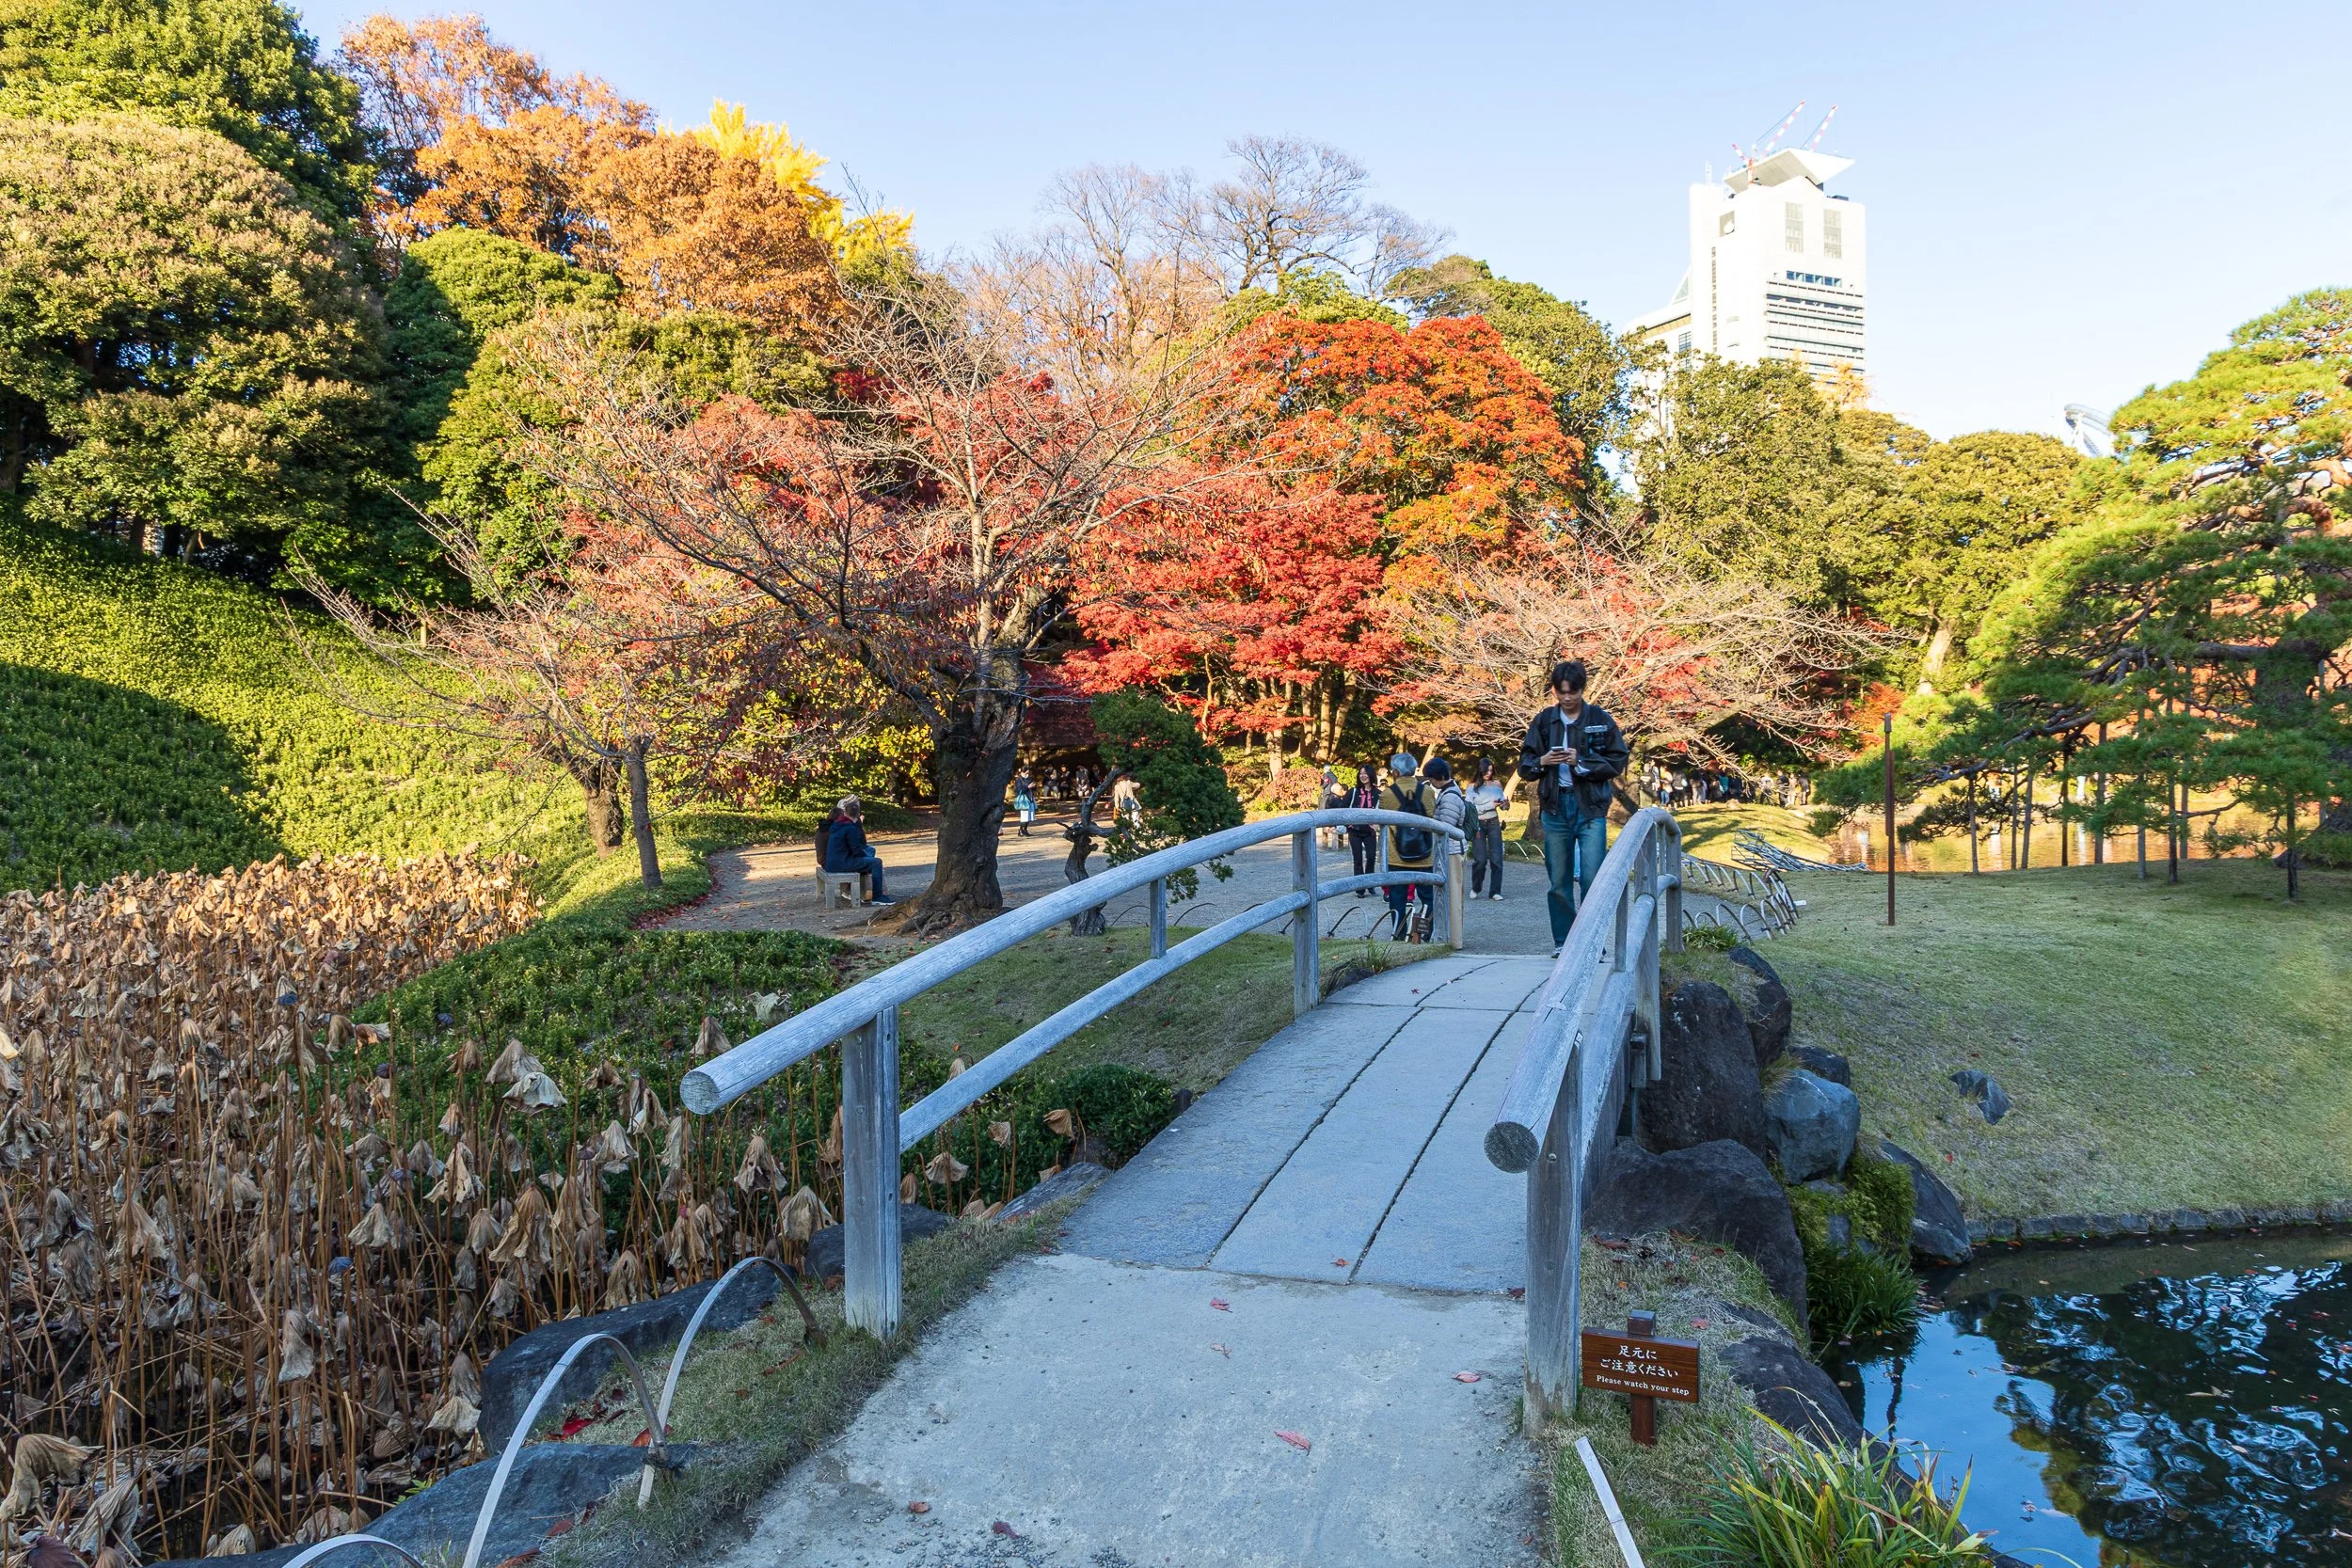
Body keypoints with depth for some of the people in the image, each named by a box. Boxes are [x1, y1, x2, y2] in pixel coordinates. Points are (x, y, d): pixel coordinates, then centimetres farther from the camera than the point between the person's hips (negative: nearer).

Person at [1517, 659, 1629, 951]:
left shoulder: (1601, 719, 1)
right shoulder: (1543, 720, 8)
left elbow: (1617, 762, 0)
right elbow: (1524, 765, 11)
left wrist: (1582, 761, -14)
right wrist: (1542, 761, -10)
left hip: (1591, 808, -3)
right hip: (1554, 807, 3)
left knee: (1592, 879, -10)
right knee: (1558, 881, 7)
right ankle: (1563, 942, 17)